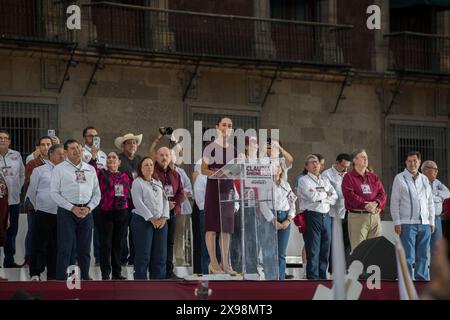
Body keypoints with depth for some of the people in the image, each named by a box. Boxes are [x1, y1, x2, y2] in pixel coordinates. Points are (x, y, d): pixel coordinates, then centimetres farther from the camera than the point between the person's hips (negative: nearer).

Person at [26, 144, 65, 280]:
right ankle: (35, 274, 5)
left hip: (60, 215, 3)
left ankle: (53, 275, 12)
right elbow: (31, 192, 7)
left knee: (55, 247, 6)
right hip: (43, 214, -3)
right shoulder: (39, 170, 1)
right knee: (39, 245, -2)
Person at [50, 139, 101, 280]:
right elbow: (54, 193, -4)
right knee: (65, 249, -7)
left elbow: (97, 193, 14)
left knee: (85, 249, 9)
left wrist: (88, 208, -4)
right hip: (66, 211, -4)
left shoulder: (90, 169, 13)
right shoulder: (59, 169, 2)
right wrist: (72, 208, -12)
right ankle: (61, 279, -6)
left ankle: (85, 277, 16)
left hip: (86, 212, 4)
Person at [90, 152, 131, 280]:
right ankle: (105, 273, 1)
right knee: (105, 244, -3)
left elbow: (130, 192, 19)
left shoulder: (124, 176, 13)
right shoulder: (101, 173, 1)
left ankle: (117, 272, 17)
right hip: (104, 212, -4)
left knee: (118, 244, 10)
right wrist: (93, 158, -31)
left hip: (121, 212, 4)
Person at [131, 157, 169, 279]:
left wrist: (164, 218, -4)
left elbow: (165, 200, 12)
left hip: (160, 222, 6)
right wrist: (151, 218, -15)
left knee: (160, 255, 3)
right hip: (143, 220, -6)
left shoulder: (158, 183, 18)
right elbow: (138, 202, -12)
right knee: (143, 255, -6)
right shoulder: (137, 182, -1)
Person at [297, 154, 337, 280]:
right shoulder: (304, 180, 1)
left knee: (325, 250, 7)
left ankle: (322, 277, 14)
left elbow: (334, 197, 9)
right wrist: (326, 194, 2)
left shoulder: (325, 180, 20)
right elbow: (312, 197, -13)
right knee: (313, 250, -7)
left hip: (326, 216, 6)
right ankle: (312, 278, -5)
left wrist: (319, 196, -5)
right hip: (312, 216, -6)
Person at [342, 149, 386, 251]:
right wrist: (365, 204, -18)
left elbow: (382, 193, 11)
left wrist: (376, 203, -10)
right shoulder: (348, 177, 3)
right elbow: (349, 196, -11)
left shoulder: (373, 177, 19)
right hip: (357, 216, -5)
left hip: (375, 216, 5)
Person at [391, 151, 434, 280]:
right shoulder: (400, 178, 3)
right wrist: (397, 222, -7)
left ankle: (423, 280, 11)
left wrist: (431, 221, 13)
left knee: (423, 256, 5)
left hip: (424, 224, 5)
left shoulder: (424, 179, 16)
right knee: (408, 256, -7)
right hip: (407, 224, -5)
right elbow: (394, 202, 0)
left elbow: (430, 202, 20)